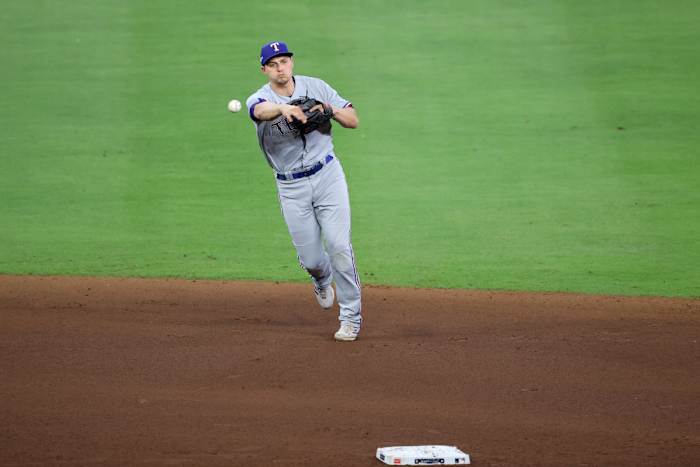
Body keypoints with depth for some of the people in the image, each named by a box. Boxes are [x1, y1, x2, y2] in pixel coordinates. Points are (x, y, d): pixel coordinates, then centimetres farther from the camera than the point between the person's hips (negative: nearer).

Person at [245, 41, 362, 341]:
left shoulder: (316, 87, 0)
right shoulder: (259, 99, -8)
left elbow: (353, 121, 1)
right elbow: (261, 111, -36)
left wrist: (330, 109, -21)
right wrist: (284, 107, -58)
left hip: (327, 176, 0)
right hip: (291, 188, 0)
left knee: (338, 246, -11)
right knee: (310, 258, 3)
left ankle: (351, 317, 1)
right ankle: (323, 280, 41)